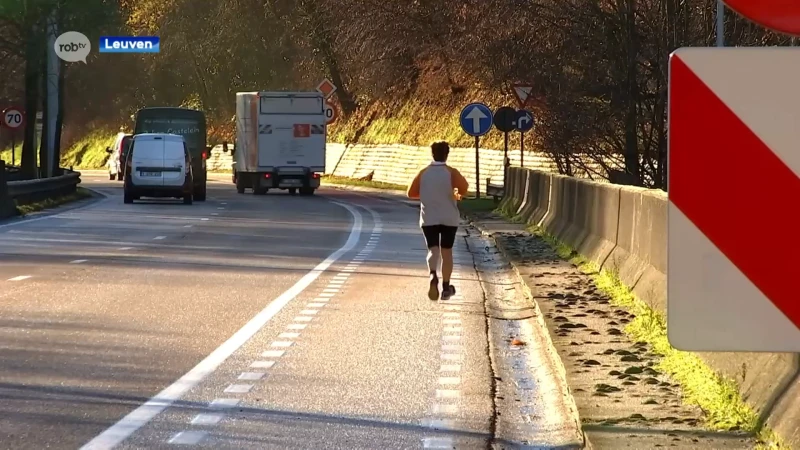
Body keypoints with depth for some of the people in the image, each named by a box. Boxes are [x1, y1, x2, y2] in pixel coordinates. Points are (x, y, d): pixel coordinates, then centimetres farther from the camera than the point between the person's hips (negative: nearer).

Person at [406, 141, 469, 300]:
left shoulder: (423, 173, 1)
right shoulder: (451, 172, -6)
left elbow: (411, 193, 5)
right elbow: (463, 187, -22)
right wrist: (456, 195, 0)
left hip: (428, 218, 1)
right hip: (449, 218, -1)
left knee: (433, 250, -1)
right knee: (446, 251, 11)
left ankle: (433, 275, -32)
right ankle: (446, 287, 14)